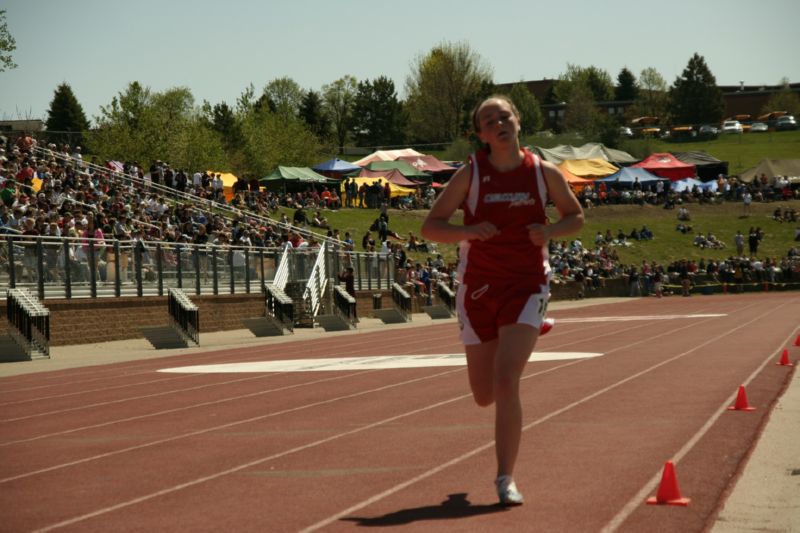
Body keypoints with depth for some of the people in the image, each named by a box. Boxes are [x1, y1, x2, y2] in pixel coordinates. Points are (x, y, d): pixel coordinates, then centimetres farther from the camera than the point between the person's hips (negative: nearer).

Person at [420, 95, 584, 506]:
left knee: (506, 383, -18)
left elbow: (576, 217, 13)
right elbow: (429, 228, -3)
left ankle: (505, 478, -10)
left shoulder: (544, 173, -1)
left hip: (527, 287, -1)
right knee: (484, 396, 12)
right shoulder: (470, 174, -3)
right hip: (478, 289, 2)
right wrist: (467, 231, -23)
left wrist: (550, 231, -9)